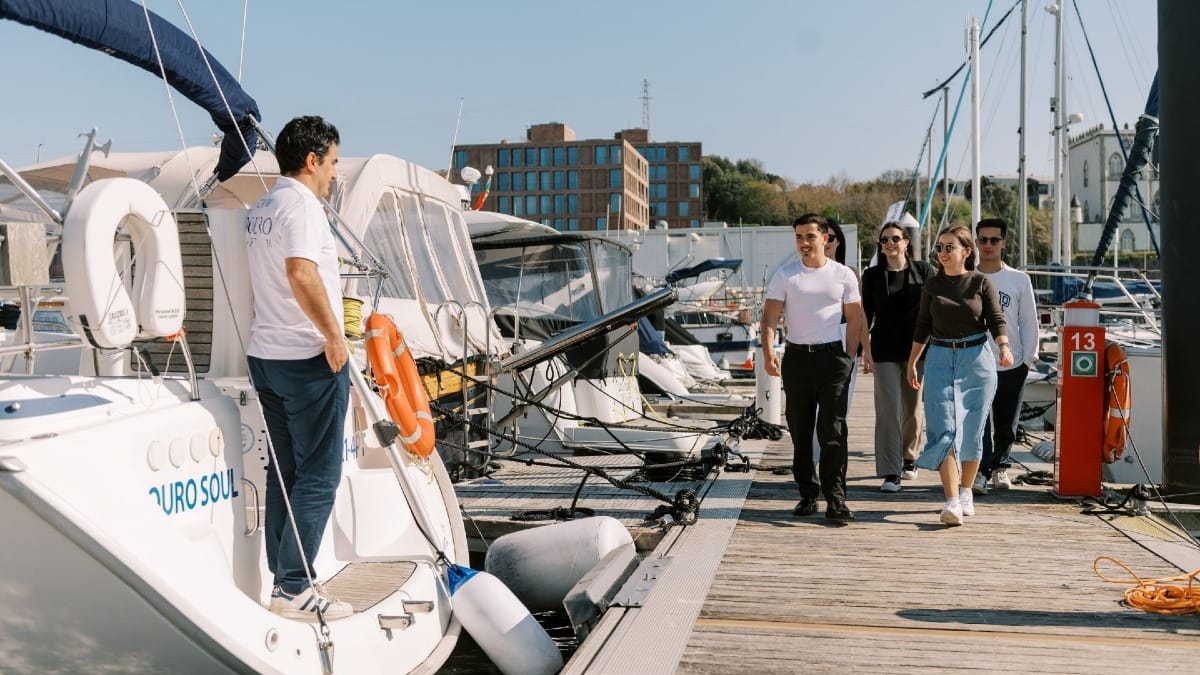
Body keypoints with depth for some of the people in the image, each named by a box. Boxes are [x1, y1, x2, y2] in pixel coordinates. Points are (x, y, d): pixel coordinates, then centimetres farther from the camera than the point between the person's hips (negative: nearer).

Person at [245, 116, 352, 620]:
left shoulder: (259, 210, 16)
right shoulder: (301, 204, -13)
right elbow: (301, 272, -29)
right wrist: (333, 334, -21)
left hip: (265, 355, 9)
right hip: (307, 359, -9)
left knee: (285, 473, 13)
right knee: (318, 477, -3)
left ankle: (282, 580, 20)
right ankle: (294, 591, 0)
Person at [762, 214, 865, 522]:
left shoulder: (843, 275, 5)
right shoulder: (784, 275, 4)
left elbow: (854, 319, 9)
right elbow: (770, 316, -1)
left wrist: (848, 358, 2)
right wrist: (768, 351, -16)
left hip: (832, 356, -1)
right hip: (796, 357, 2)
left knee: (832, 430, -9)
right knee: (800, 430, 7)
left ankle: (835, 498, -9)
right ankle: (808, 494, 17)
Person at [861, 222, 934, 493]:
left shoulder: (923, 271, 4)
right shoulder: (872, 275, 6)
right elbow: (866, 314, 9)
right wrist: (863, 345, 4)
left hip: (917, 346, 1)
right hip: (885, 350, 0)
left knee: (912, 407, 10)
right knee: (888, 409, -7)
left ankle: (909, 459, 31)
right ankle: (890, 473, -6)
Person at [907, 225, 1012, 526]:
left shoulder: (981, 282, 1)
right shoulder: (932, 284, 7)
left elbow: (996, 319, -3)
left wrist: (1004, 346, -21)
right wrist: (911, 362, 15)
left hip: (977, 360, -1)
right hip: (940, 360, 1)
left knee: (971, 432, 6)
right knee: (944, 430, -10)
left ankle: (966, 492, 25)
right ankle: (952, 502, -14)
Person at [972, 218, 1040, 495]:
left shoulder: (1019, 280, 4)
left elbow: (1029, 322, 7)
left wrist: (1028, 358, 2)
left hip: (1012, 365, 1)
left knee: (1006, 424, 11)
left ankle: (1000, 466, 28)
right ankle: (981, 471, -9)